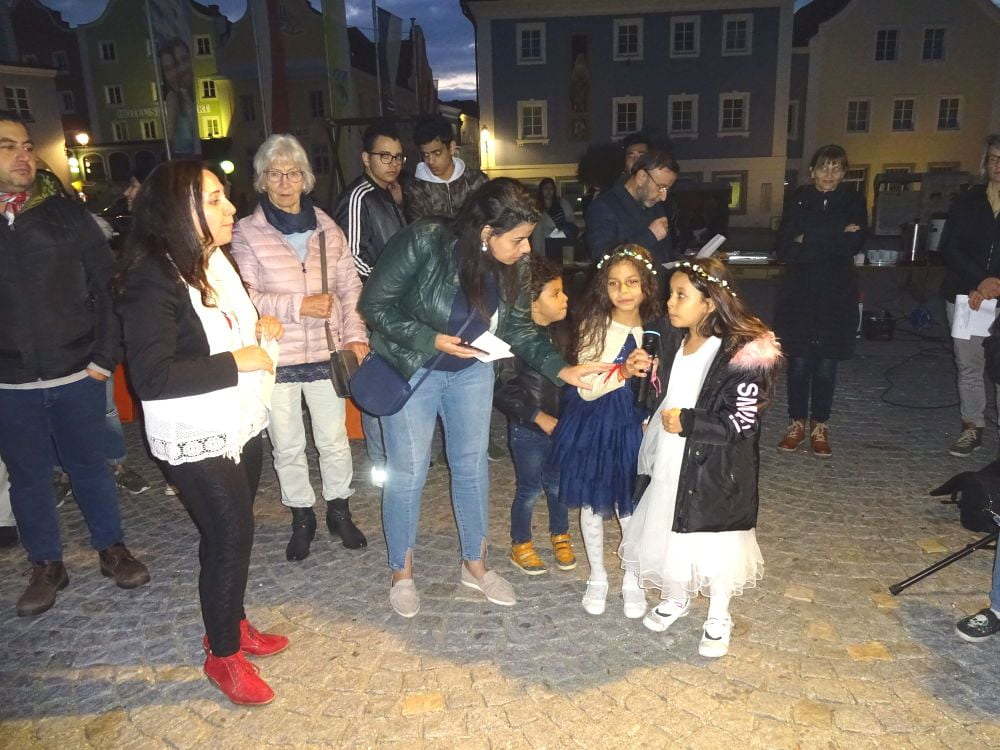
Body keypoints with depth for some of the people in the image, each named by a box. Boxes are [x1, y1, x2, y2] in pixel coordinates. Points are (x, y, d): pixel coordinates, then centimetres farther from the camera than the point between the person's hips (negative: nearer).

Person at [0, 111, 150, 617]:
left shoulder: (66, 213, -1)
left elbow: (106, 285, -1)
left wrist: (105, 354, -7)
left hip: (76, 373, -1)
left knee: (88, 464, 12)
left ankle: (112, 549, 30)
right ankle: (46, 566, 29)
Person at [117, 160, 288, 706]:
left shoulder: (215, 261, 5)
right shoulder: (151, 280, -21)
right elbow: (151, 376, -27)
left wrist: (258, 326, 3)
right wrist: (238, 361, -24)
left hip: (240, 425, 8)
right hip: (196, 439, -8)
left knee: (232, 532, 18)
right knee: (229, 537, 0)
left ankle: (230, 624, 38)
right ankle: (223, 654, 21)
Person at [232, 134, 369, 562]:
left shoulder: (326, 228, 4)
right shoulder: (247, 233, -5)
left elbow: (350, 287, 6)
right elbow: (243, 297, -11)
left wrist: (355, 335, -5)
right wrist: (298, 306, -20)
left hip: (326, 353, 2)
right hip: (274, 356, -2)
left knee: (334, 438, 12)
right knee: (287, 446, 11)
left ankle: (339, 512, 32)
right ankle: (301, 519, 30)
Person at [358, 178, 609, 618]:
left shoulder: (511, 267, -12)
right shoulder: (423, 243, -27)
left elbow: (519, 329, -3)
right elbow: (374, 304, -20)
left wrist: (563, 369, -15)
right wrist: (431, 340, -28)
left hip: (470, 371, 5)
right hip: (411, 369, -4)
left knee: (472, 466, 12)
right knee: (408, 474, 3)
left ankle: (474, 564, 31)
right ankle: (401, 572, 25)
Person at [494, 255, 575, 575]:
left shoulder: (559, 332, -1)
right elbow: (501, 391, -20)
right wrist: (540, 418, -18)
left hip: (560, 425, 5)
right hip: (527, 430, -5)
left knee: (558, 484, 18)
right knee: (529, 489, 10)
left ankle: (560, 536, 41)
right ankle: (520, 545, 32)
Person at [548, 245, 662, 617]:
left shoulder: (654, 330, -3)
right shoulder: (594, 326, -13)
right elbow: (586, 390, -18)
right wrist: (623, 372, -30)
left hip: (633, 428, 2)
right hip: (594, 428, -1)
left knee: (631, 506, 11)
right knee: (592, 504, 13)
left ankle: (632, 580, 33)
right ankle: (597, 577, 34)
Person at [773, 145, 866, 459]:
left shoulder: (853, 202, 5)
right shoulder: (799, 200, 4)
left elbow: (854, 245, -10)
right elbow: (784, 249, -6)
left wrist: (807, 241, -13)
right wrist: (838, 236, -12)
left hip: (836, 295, 0)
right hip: (800, 292, 0)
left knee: (826, 365, 5)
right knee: (799, 362, 2)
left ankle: (820, 427, 18)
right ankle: (797, 423, 17)